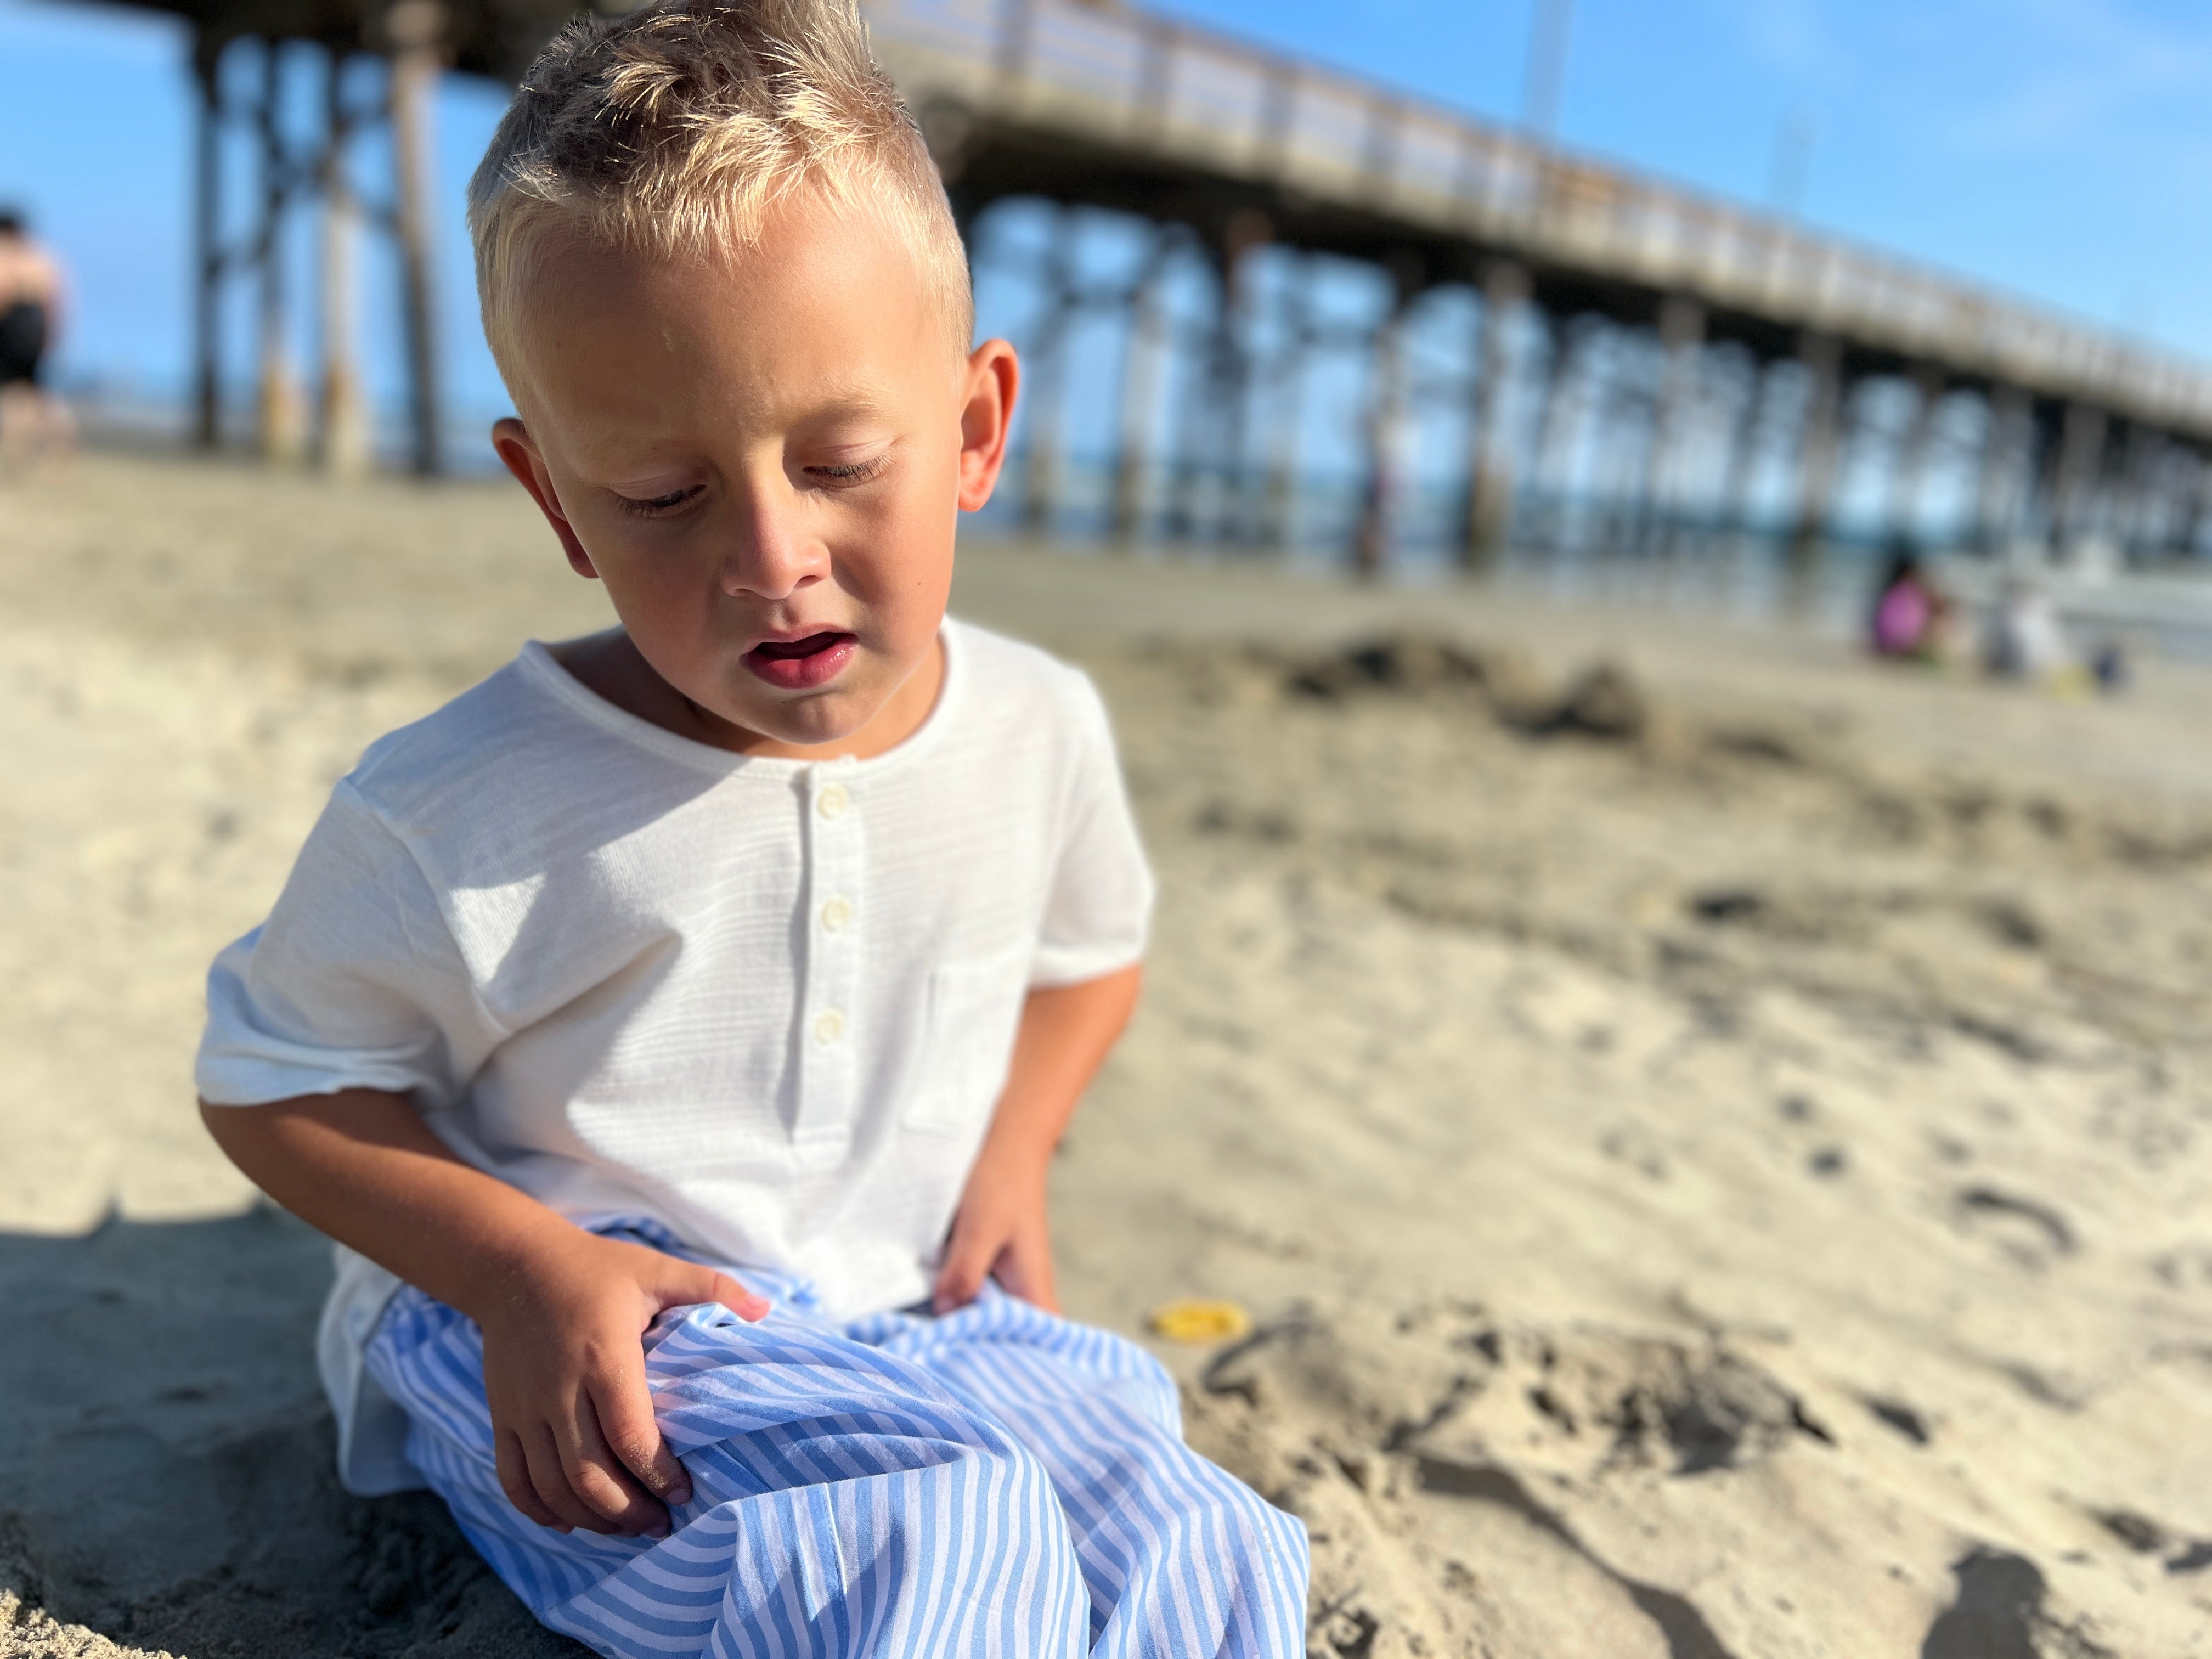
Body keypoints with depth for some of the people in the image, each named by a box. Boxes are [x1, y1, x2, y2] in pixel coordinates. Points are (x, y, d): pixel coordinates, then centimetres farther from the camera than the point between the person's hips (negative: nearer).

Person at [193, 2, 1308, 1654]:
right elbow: (269, 1078, -3)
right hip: (565, 1335, -4)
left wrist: (1009, 1156, 2)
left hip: (915, 1315, 5)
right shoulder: (456, 815, -18)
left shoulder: (1041, 731, -5)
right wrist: (518, 1266, -17)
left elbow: (1088, 950, 16)